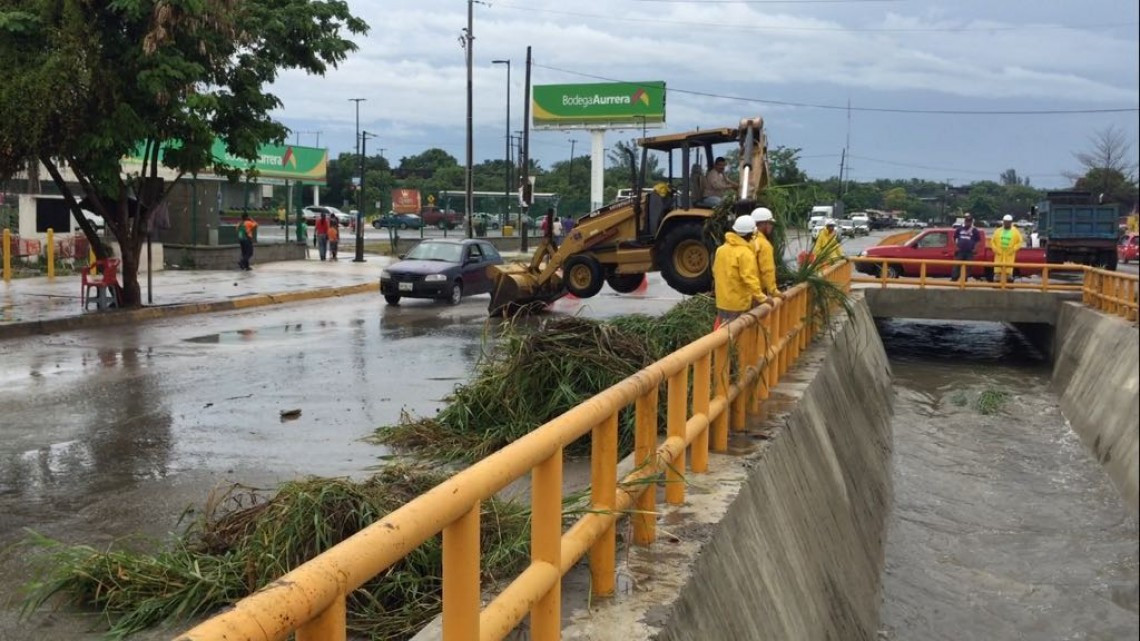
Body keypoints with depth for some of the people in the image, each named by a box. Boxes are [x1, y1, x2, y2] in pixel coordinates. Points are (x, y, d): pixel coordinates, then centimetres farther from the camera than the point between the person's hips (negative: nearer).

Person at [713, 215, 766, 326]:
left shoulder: (721, 249, 6)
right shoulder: (745, 253, -18)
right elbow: (749, 278, -23)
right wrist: (761, 297, -19)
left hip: (722, 301, 7)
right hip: (739, 302, -7)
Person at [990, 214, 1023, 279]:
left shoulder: (1015, 232, 4)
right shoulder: (998, 231, 9)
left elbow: (1019, 242, 3)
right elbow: (992, 241, 12)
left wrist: (1013, 249, -10)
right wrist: (995, 249, -2)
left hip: (1009, 255, -2)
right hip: (999, 255, 2)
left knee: (1008, 272, -5)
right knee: (998, 271, 0)